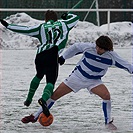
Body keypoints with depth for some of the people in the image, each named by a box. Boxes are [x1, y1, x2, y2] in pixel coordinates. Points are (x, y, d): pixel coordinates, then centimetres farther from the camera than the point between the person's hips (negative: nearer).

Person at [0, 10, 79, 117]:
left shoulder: (41, 27, 17)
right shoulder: (63, 24, 19)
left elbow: (25, 30, 12)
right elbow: (76, 18, 34)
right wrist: (67, 16, 54)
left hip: (40, 56, 3)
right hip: (53, 55, -3)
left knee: (39, 75, 30)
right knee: (51, 81, -5)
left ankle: (29, 99, 37)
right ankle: (44, 99, -35)